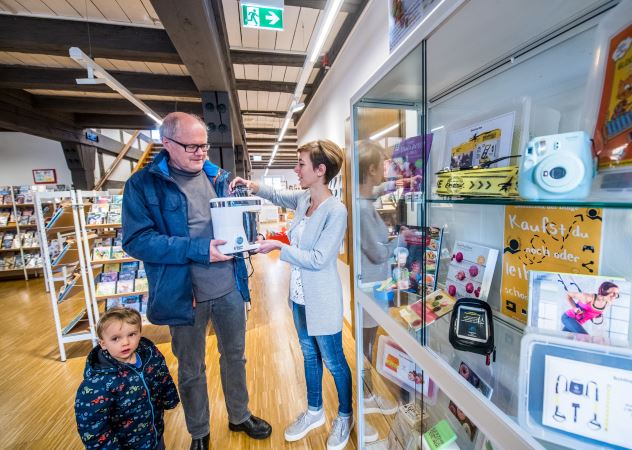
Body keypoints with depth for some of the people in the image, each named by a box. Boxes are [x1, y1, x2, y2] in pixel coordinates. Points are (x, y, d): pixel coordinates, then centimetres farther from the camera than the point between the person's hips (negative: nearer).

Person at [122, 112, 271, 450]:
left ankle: (240, 417, 49)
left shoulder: (218, 177, 5)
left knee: (235, 357, 22)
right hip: (184, 294, -3)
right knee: (191, 370, 19)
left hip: (230, 289, 4)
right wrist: (197, 249, -24)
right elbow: (136, 240, -16)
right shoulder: (143, 184, -8)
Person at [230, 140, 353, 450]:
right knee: (310, 356, 25)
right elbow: (277, 196, 19)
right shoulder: (303, 198, -1)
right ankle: (314, 411, 49)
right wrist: (252, 186, 2)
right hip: (299, 296, 8)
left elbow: (318, 259, -24)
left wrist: (279, 247, -22)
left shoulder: (336, 210, -23)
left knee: (333, 362, 15)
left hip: (322, 302, -7)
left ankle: (345, 416, 44)